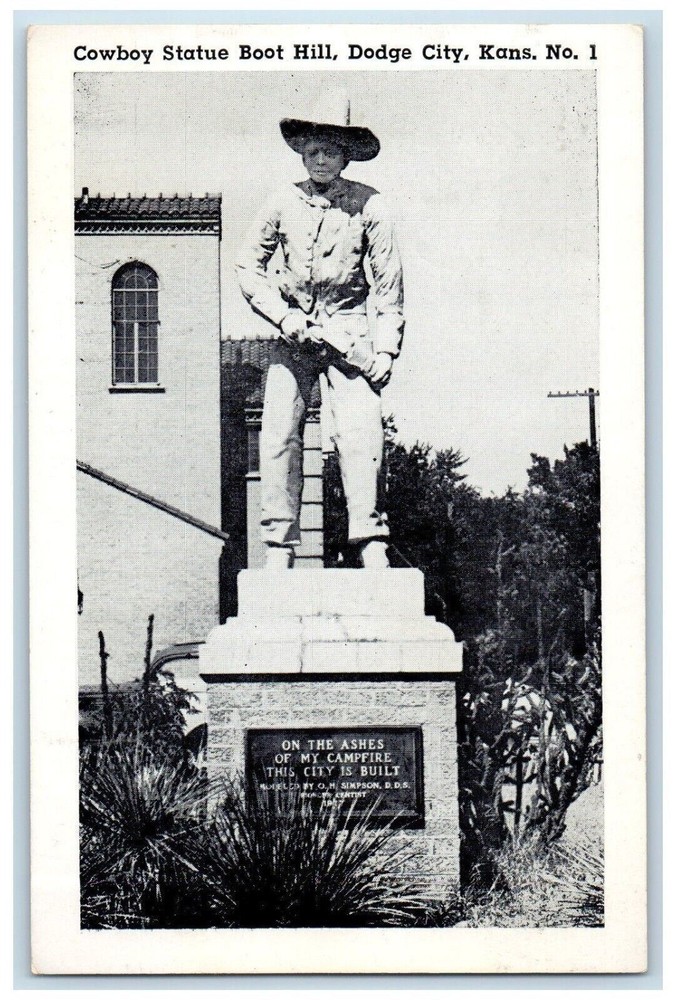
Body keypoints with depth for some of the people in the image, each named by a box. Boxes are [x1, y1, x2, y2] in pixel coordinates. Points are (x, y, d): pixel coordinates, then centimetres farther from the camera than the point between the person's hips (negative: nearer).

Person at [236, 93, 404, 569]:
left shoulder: (367, 205, -2)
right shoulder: (283, 203, 3)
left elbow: (389, 284, 1)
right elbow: (249, 267, 11)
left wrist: (385, 349, -6)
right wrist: (283, 316, -3)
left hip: (347, 329, -2)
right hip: (293, 331, 2)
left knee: (361, 431, -16)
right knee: (279, 433, -6)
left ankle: (371, 543, -12)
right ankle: (280, 545, 1)